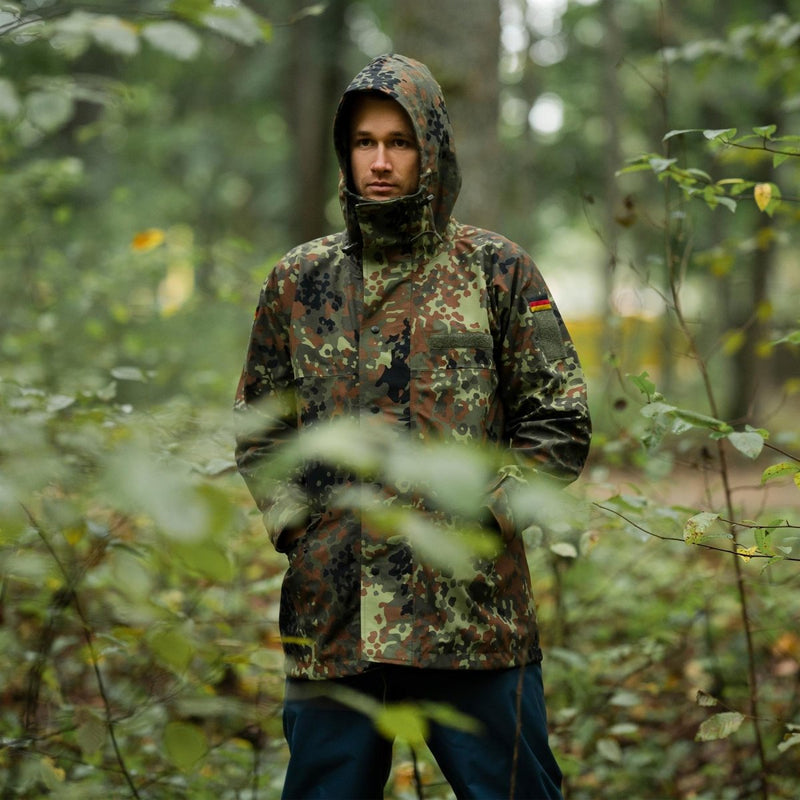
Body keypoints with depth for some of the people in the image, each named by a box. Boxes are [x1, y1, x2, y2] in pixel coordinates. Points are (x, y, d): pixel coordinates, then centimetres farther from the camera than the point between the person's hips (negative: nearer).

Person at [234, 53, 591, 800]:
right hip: (331, 618, 3)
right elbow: (260, 427, 17)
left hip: (473, 616, -2)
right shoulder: (299, 281, 10)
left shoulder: (497, 272, 2)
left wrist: (478, 514, -6)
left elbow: (558, 426, 3)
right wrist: (294, 525, 4)